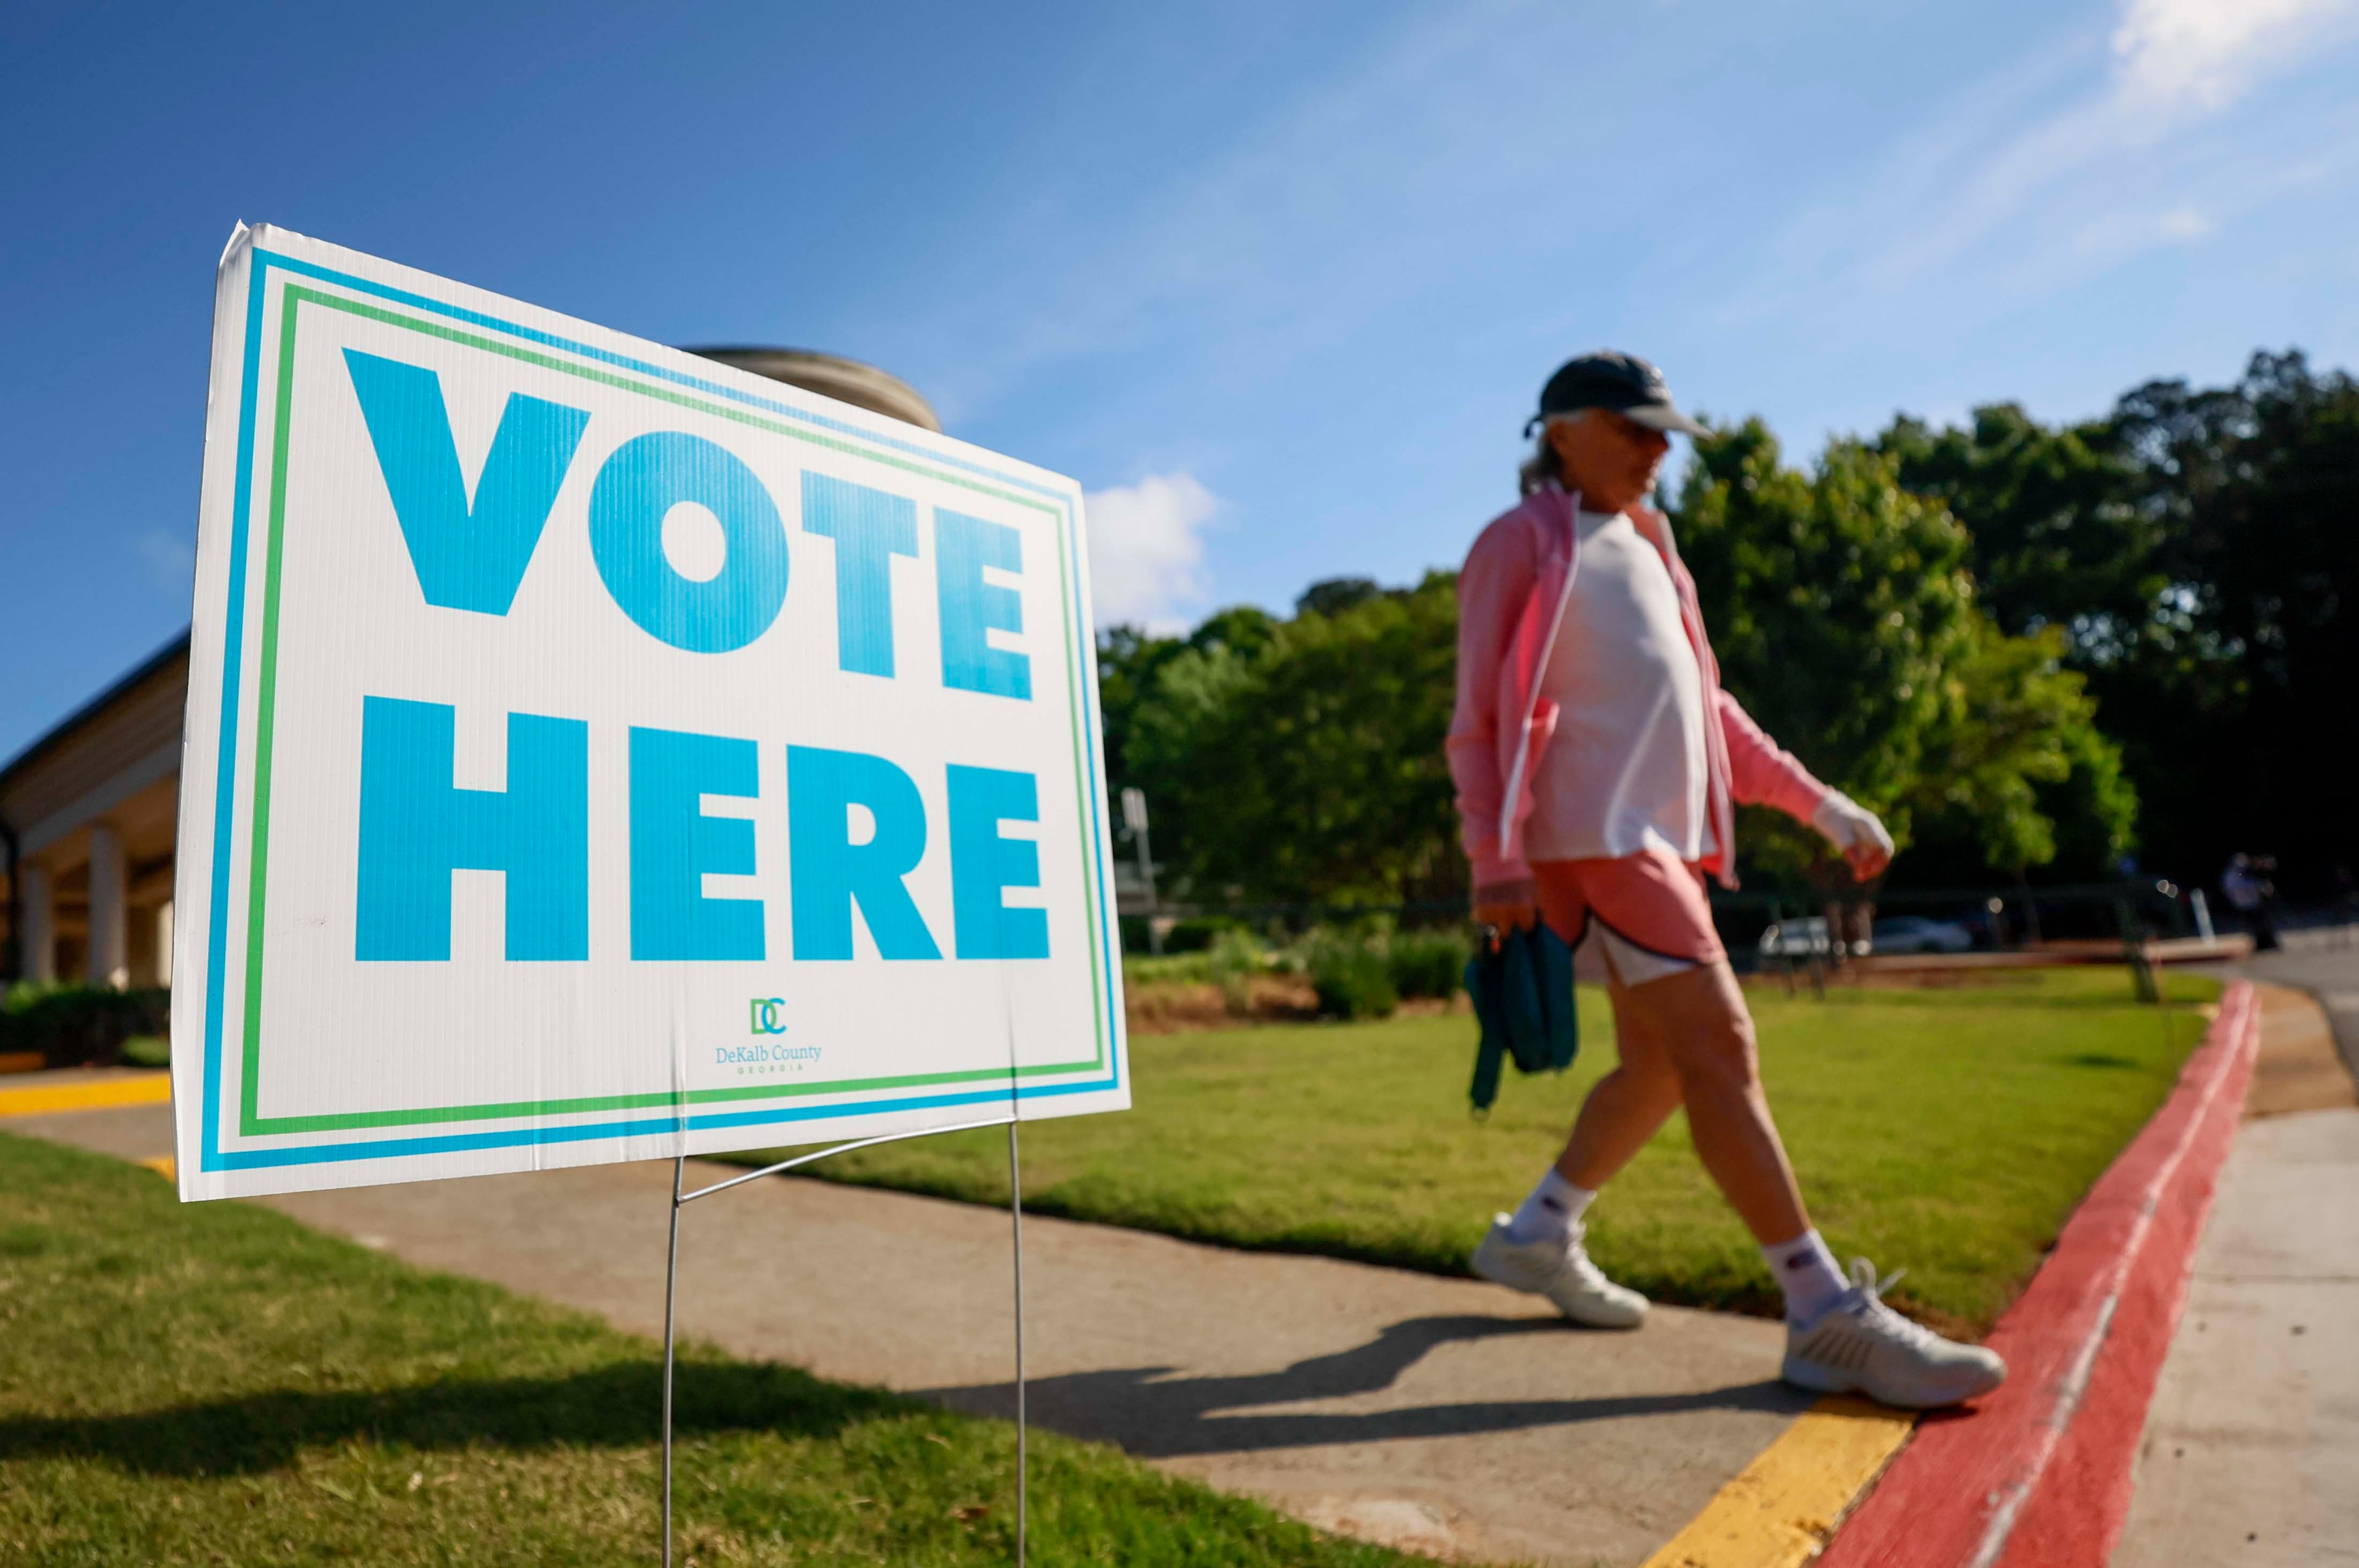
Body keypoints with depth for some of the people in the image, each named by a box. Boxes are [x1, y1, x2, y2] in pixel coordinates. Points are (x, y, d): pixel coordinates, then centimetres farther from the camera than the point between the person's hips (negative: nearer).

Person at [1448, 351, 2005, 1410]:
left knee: (1662, 1064, 12)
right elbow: (1477, 720, -7)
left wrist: (1818, 803, 19)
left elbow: (1705, 706, 25)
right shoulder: (1522, 543, 0)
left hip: (1669, 833, 9)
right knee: (1718, 1040, -13)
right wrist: (1495, 861, -18)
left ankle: (1537, 1235, 27)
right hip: (1594, 831, -9)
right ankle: (1827, 1317, -7)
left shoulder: (1645, 548, 23)